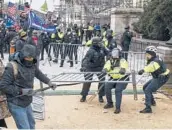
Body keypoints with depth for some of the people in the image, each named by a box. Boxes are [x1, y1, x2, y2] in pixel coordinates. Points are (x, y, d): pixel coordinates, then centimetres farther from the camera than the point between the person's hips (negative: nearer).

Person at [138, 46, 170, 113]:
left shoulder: (157, 61, -28)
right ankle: (152, 101, 35)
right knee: (145, 87, 18)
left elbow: (152, 66, -48)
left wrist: (143, 70, -63)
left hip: (162, 78, -10)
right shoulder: (151, 60, 4)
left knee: (148, 90, -17)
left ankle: (148, 108, -18)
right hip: (156, 77, 10)